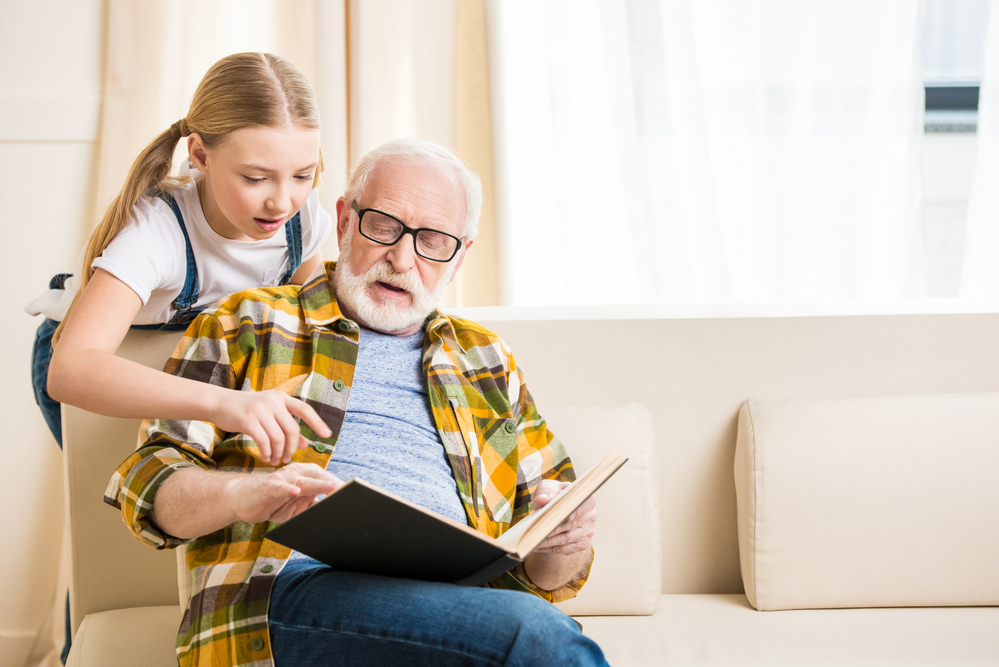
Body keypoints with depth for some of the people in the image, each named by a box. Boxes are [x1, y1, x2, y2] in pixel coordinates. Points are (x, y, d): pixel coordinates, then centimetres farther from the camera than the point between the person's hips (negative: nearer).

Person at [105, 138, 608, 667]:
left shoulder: (487, 363, 30)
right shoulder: (249, 324, 20)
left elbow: (539, 574, 27)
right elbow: (150, 484, 9)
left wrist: (563, 547, 2)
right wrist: (243, 494, -13)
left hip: (454, 604, 4)